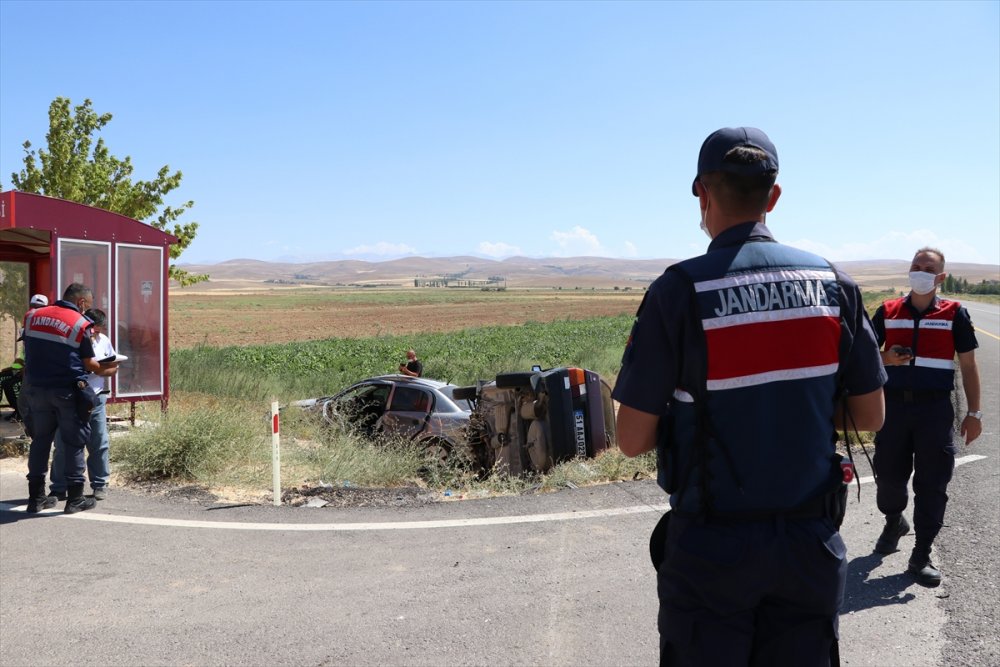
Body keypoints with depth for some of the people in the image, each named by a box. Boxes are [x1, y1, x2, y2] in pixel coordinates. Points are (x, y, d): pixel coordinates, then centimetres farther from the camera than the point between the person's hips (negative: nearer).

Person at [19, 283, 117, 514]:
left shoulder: (32, 317, 5)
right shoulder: (79, 324, -9)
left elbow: (31, 351, 13)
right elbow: (89, 363, -3)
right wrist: (107, 370, 15)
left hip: (35, 389, 5)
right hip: (67, 391, -5)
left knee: (40, 440, 14)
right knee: (74, 443, 5)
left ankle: (36, 496, 18)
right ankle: (75, 498, 8)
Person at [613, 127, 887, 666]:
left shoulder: (678, 292, -15)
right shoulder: (832, 283, -2)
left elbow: (633, 440, -12)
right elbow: (870, 417, 5)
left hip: (711, 546, -3)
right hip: (810, 541, 4)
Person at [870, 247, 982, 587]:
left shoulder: (954, 313, 1)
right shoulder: (888, 311, 4)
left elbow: (968, 366, 5)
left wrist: (974, 413, 2)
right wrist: (886, 358, -13)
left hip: (936, 408, -1)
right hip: (894, 404, 2)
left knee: (932, 483, 1)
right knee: (888, 475, 10)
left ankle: (921, 555, 12)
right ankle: (894, 521, 40)